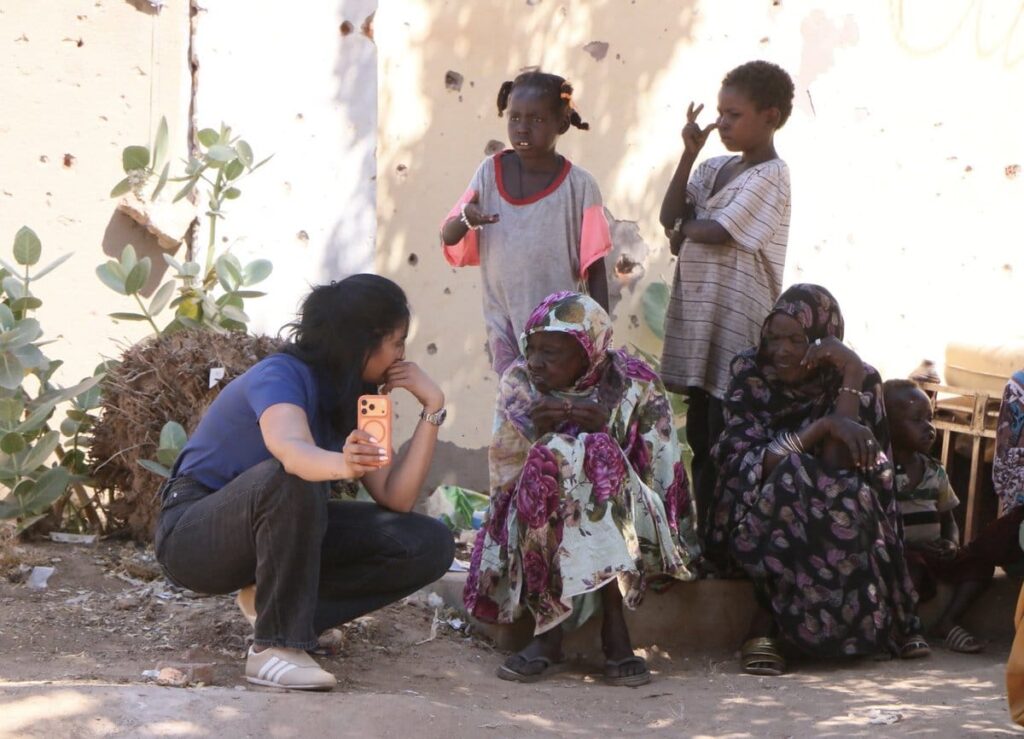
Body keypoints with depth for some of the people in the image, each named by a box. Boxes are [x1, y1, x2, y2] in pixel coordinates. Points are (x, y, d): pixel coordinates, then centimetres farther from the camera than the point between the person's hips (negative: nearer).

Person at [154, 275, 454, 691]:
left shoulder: (354, 399, 3)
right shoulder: (280, 376, -20)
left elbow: (396, 499, -9)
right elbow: (292, 451, -44)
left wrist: (432, 408, -13)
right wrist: (342, 465, -65)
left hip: (278, 537, 7)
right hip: (193, 537, -7)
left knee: (430, 545, -10)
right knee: (290, 480, -40)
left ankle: (293, 615, -6)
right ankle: (275, 647, -33)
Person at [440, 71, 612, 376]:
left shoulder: (579, 185, -8)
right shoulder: (490, 173, -2)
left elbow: (595, 268, -4)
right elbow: (448, 237, 0)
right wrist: (466, 219, -23)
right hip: (504, 320, 2)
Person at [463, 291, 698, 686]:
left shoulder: (634, 383, -5)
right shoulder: (519, 383, -1)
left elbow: (656, 477, -8)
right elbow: (505, 475, -4)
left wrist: (605, 433, -23)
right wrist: (537, 435, -23)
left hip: (629, 529, -1)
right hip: (532, 528, 1)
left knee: (599, 454, -30)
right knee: (547, 458, -30)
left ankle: (615, 624, -32)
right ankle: (547, 630, -31)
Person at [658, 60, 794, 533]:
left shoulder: (770, 176, -10)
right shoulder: (716, 169, 13)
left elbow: (717, 232, -18)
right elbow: (670, 216, 5)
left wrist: (683, 231, 2)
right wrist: (689, 154, -2)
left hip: (737, 325, -8)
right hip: (701, 319, 8)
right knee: (699, 439, 10)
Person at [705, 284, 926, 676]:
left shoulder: (857, 380, -6)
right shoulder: (749, 372, -6)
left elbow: (841, 464, -21)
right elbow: (748, 460, -17)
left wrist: (852, 375, -25)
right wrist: (823, 427, -29)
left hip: (839, 516, 2)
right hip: (755, 520, -2)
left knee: (850, 494, -33)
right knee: (791, 476, -34)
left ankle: (766, 624, -20)